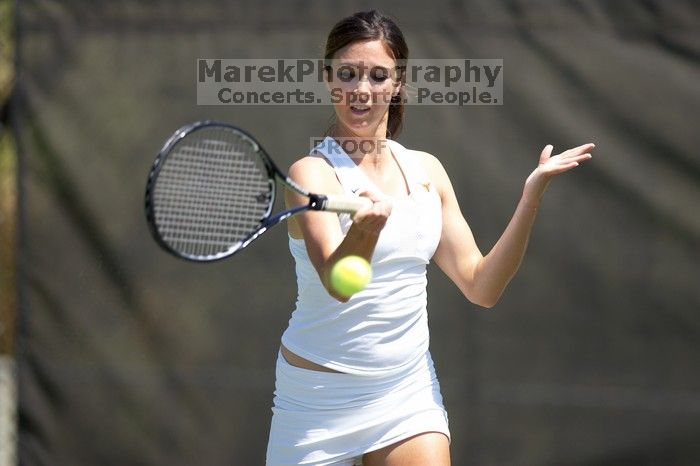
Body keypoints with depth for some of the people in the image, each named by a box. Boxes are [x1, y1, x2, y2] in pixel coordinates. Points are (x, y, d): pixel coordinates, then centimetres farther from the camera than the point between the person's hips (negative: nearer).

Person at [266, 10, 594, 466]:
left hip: (410, 394, 4)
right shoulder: (312, 172, -10)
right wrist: (367, 224, -46)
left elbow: (481, 286, 4)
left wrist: (532, 196, -4)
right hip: (321, 399, -4)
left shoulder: (426, 170, 7)